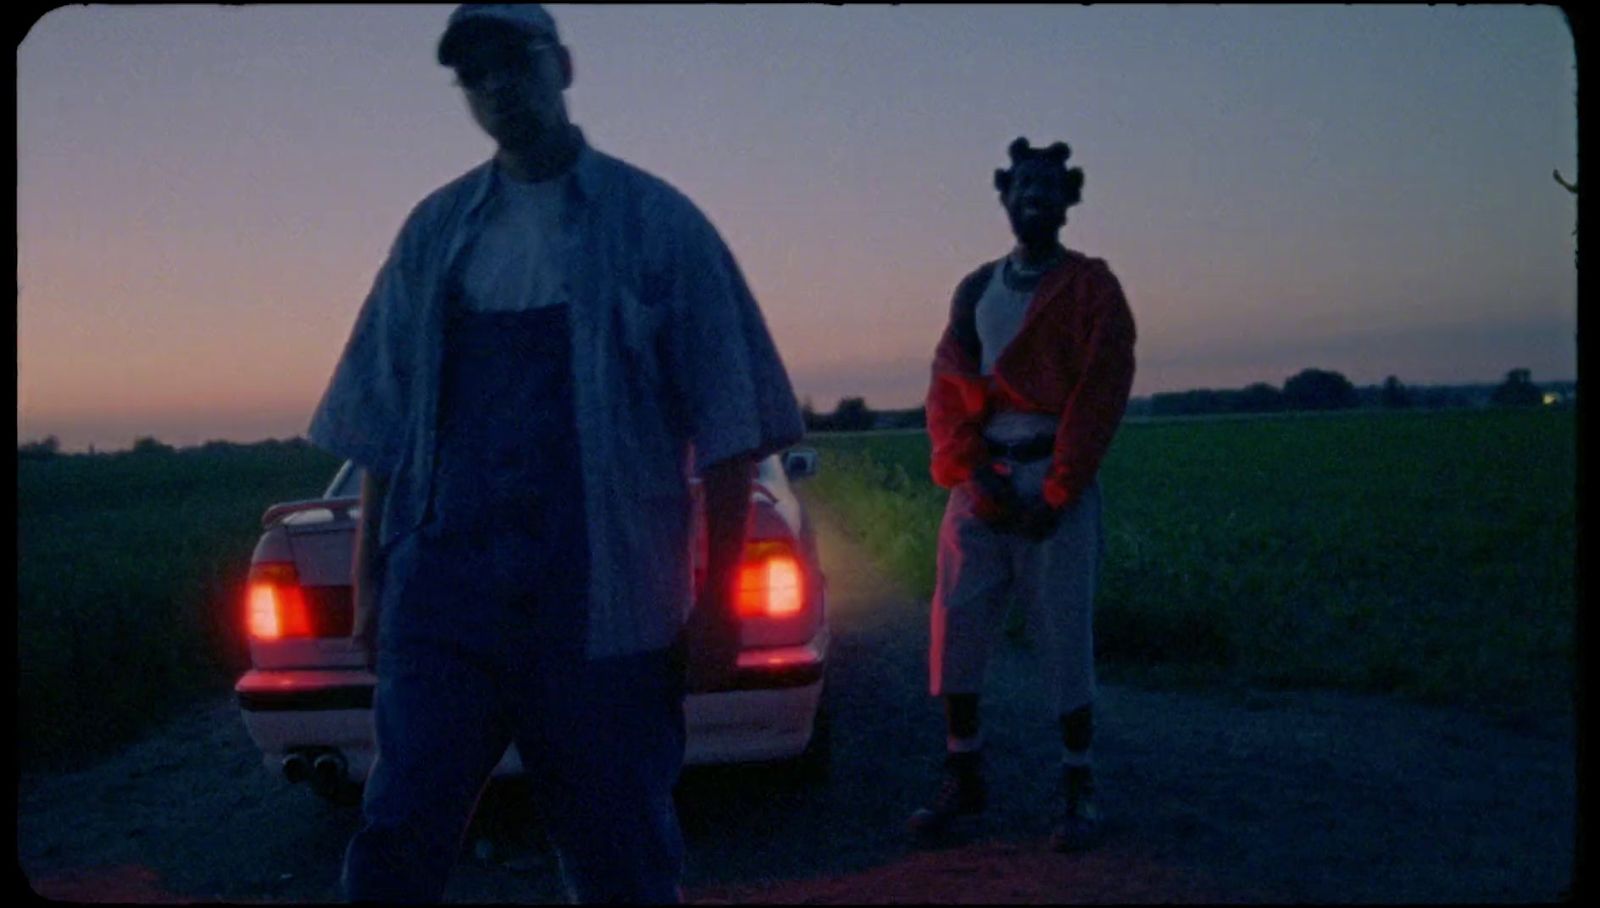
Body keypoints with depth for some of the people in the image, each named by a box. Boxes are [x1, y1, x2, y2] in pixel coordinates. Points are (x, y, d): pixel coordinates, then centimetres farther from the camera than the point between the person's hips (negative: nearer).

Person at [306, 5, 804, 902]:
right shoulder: (435, 230, 12)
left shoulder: (654, 222, 2)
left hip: (602, 600, -2)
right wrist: (369, 580, 10)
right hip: (443, 589, 3)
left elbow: (728, 433, 0)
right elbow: (384, 426, 14)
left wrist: (718, 600, -4)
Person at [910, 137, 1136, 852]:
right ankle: (963, 779, 17)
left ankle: (1078, 791, 11)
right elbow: (946, 386, 7)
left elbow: (1101, 394, -6)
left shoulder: (1091, 287, 2)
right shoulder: (974, 291, 15)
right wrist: (973, 473, -8)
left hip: (1057, 483, -4)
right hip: (981, 480, 4)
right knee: (955, 630, 3)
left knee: (1064, 638, -1)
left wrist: (1055, 493, -12)